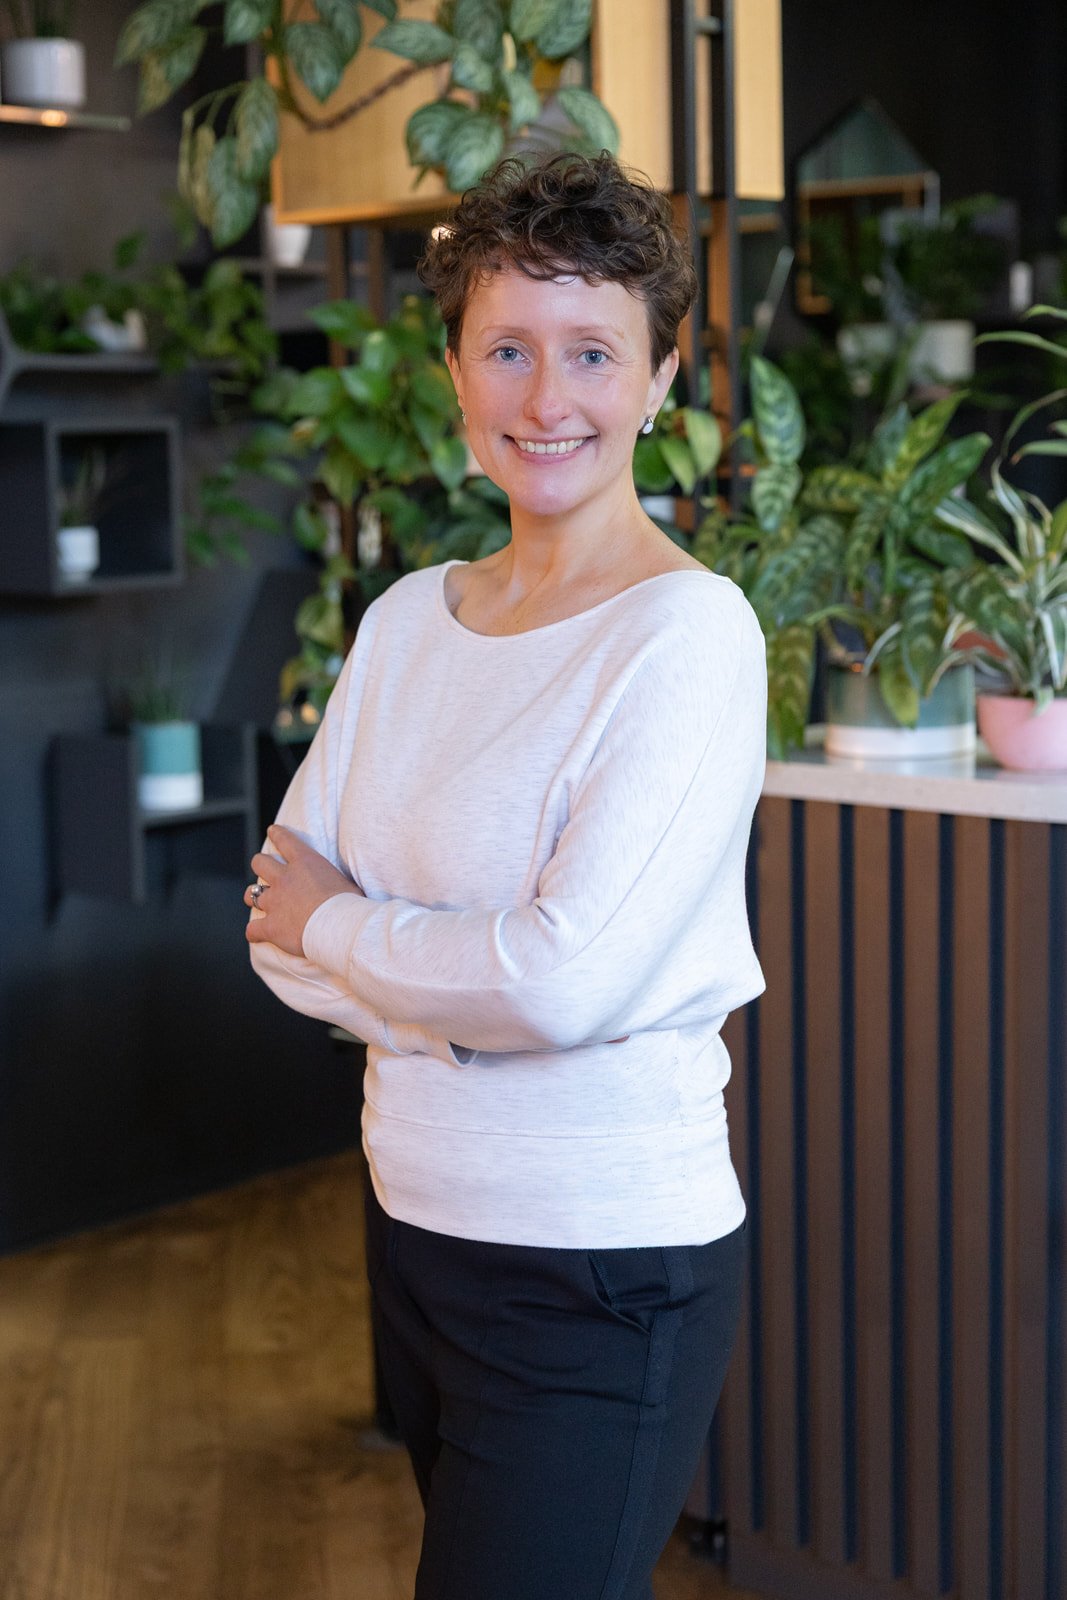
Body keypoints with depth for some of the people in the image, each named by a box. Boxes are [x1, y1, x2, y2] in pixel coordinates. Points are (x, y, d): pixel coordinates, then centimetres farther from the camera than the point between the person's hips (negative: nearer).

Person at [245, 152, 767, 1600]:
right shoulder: (406, 620, 6)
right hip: (416, 1213, 7)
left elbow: (567, 978, -24)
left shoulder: (689, 634, -15)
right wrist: (448, 982, -14)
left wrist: (337, 925, -9)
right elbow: (282, 923, 4)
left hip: (605, 1262, -7)